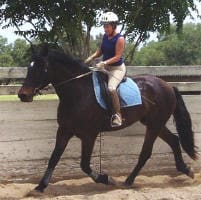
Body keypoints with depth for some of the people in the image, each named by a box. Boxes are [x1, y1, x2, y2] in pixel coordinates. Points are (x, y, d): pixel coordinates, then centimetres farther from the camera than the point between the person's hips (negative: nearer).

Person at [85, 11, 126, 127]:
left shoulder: (119, 39, -15)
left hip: (117, 68, -9)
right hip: (106, 68, 9)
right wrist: (92, 57, -4)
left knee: (111, 88, -30)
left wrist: (105, 63, -31)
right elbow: (101, 51, 14)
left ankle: (117, 115, -22)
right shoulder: (105, 36, 7)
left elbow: (117, 56, -20)